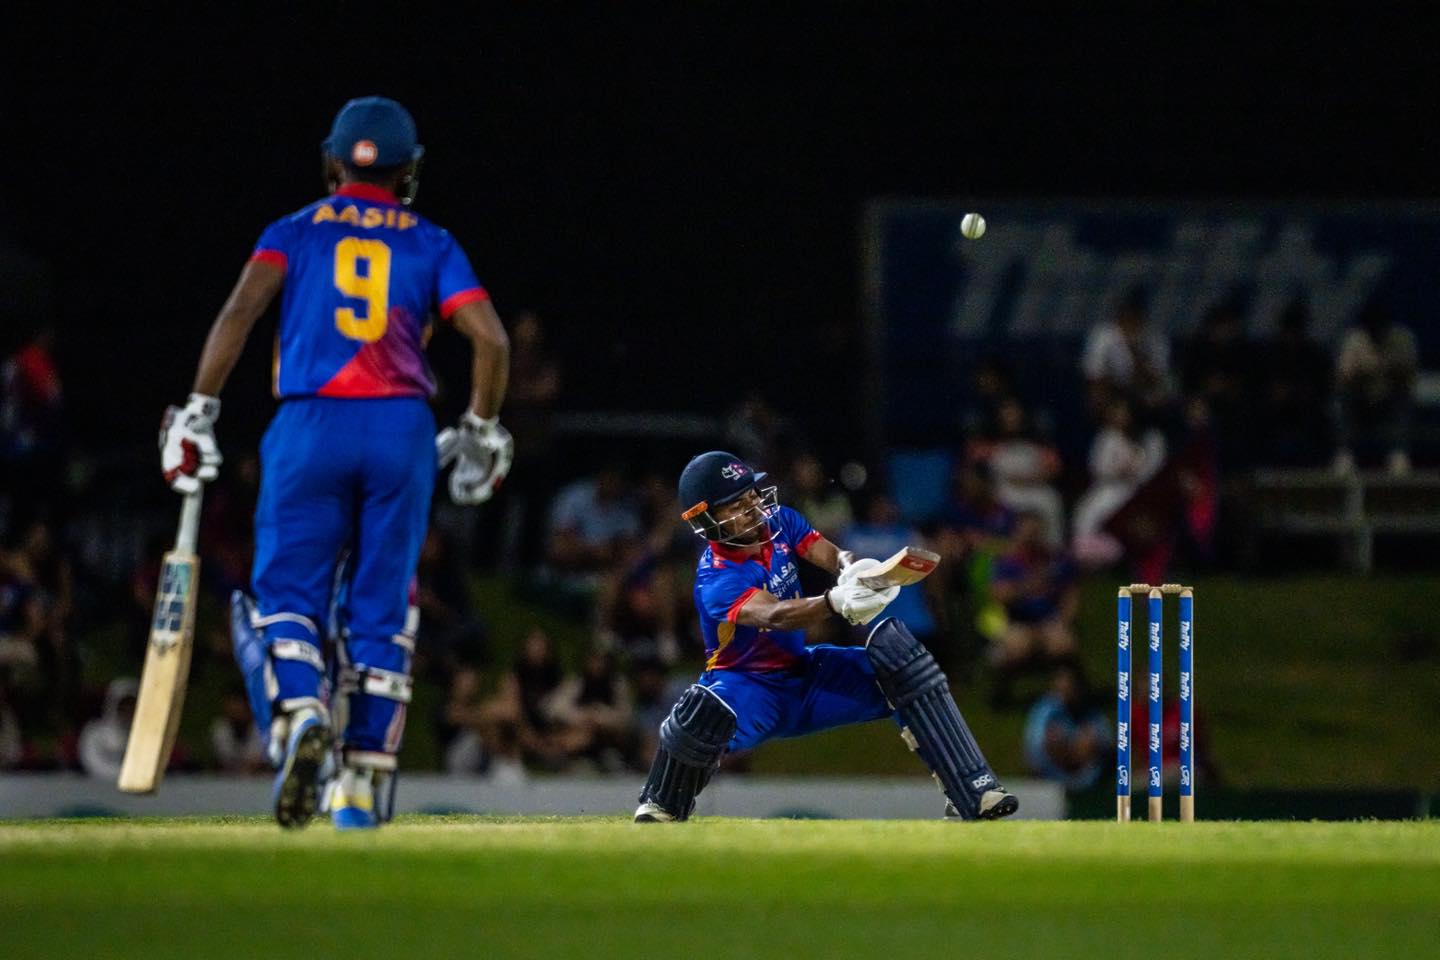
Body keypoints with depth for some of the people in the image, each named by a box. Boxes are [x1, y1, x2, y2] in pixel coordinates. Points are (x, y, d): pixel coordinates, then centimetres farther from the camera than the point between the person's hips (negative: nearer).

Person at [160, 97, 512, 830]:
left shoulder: (295, 233, 10)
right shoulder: (430, 244, 11)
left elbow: (241, 310, -6)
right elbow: (491, 338, 1)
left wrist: (197, 412, -6)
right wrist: (481, 433, 14)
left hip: (310, 427, -1)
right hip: (402, 434, 1)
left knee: (286, 595, 3)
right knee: (380, 609, 8)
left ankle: (299, 714, -28)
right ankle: (360, 787, 6)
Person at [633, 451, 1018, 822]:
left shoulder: (779, 522, -4)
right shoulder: (716, 579, -25)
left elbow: (830, 554, -17)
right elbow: (774, 615, -43)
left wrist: (855, 569, -43)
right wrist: (836, 602, -61)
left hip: (804, 674, 6)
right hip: (751, 689, -6)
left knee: (895, 646, -15)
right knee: (707, 708, -40)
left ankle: (972, 790, -18)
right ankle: (661, 805, -6)